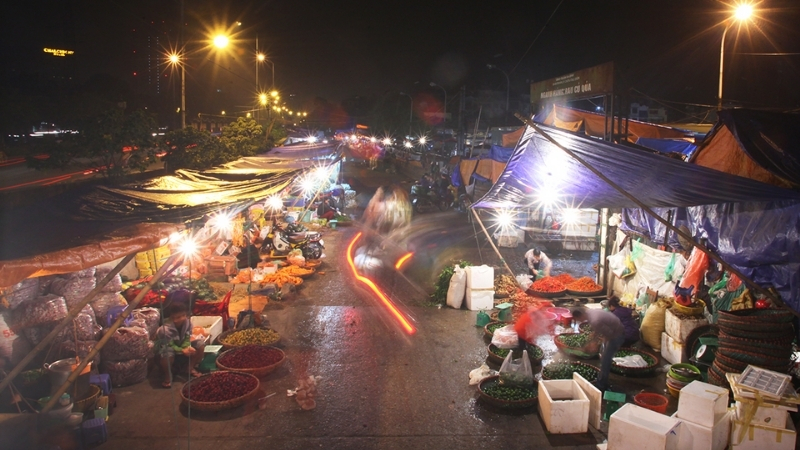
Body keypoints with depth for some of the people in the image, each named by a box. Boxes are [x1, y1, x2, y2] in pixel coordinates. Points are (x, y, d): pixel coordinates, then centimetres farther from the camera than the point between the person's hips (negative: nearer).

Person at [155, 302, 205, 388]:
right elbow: (169, 346, -26)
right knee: (167, 354, -42)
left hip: (181, 345, 6)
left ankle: (191, 368, 5)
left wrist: (187, 347, -33)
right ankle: (167, 375, -11)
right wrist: (182, 351, -38)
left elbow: (187, 339, -11)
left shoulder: (188, 322, -19)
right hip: (167, 347, -5)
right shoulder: (165, 329, -34)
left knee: (201, 345, -15)